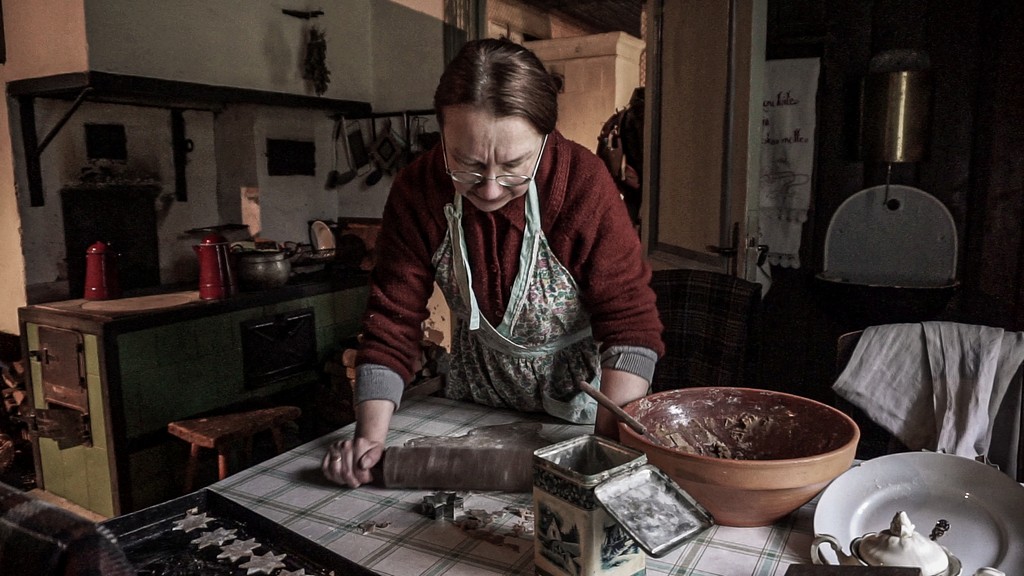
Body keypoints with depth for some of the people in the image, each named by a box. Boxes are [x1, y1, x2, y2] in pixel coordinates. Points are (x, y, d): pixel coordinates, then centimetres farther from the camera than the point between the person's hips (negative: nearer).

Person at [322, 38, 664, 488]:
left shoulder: (584, 184, -26)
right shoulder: (417, 191, -18)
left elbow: (629, 321, -24)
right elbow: (393, 320, -13)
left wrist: (611, 439, -35)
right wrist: (372, 438, -22)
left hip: (577, 401, -1)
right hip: (475, 401, 2)